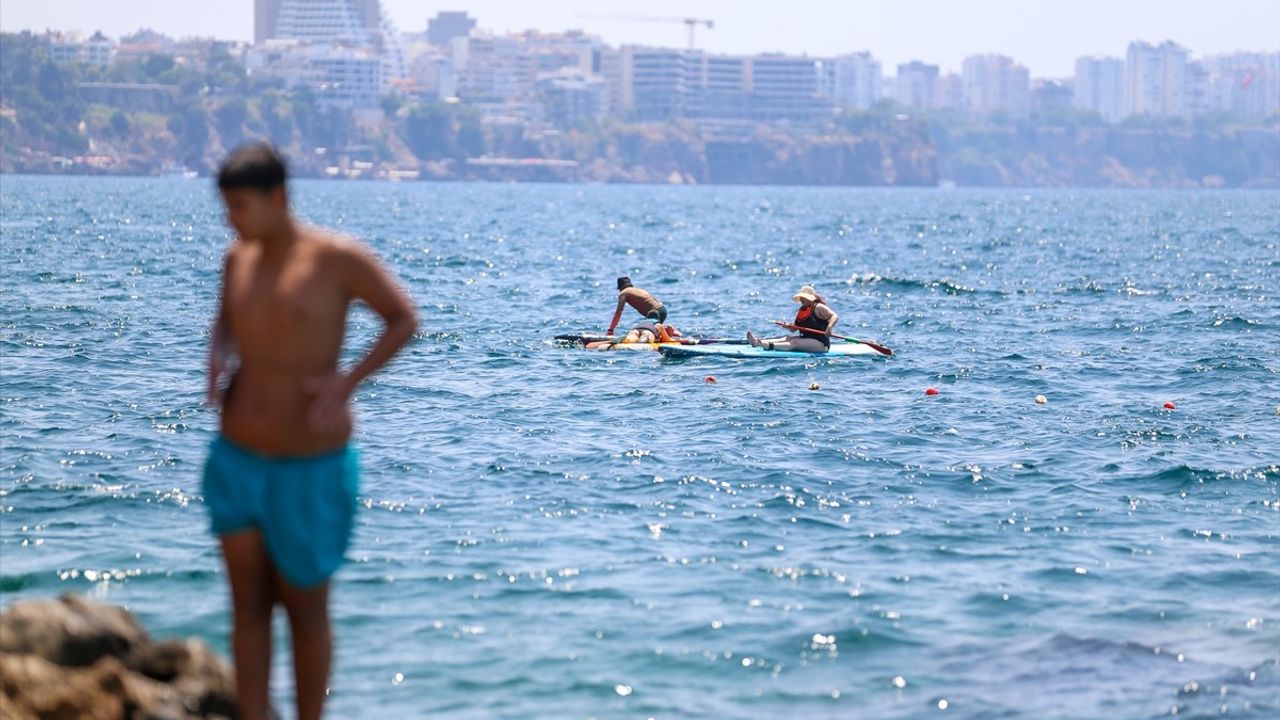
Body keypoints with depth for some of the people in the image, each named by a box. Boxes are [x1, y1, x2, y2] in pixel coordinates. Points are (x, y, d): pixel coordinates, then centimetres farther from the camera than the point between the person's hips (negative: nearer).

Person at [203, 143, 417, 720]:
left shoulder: (336, 259, -13)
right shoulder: (239, 256, 4)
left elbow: (404, 318, -4)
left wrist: (348, 381, -17)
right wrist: (220, 360, 1)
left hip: (311, 470, -5)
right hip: (237, 460, 5)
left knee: (306, 609, 7)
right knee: (248, 605, 6)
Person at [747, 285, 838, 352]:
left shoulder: (819, 307, -9)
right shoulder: (802, 309, 17)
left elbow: (835, 316, -20)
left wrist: (829, 328, -38)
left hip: (820, 344, -8)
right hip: (806, 339, 8)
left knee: (794, 343, -25)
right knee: (788, 338, -10)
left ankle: (769, 346, -45)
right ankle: (758, 342, -26)